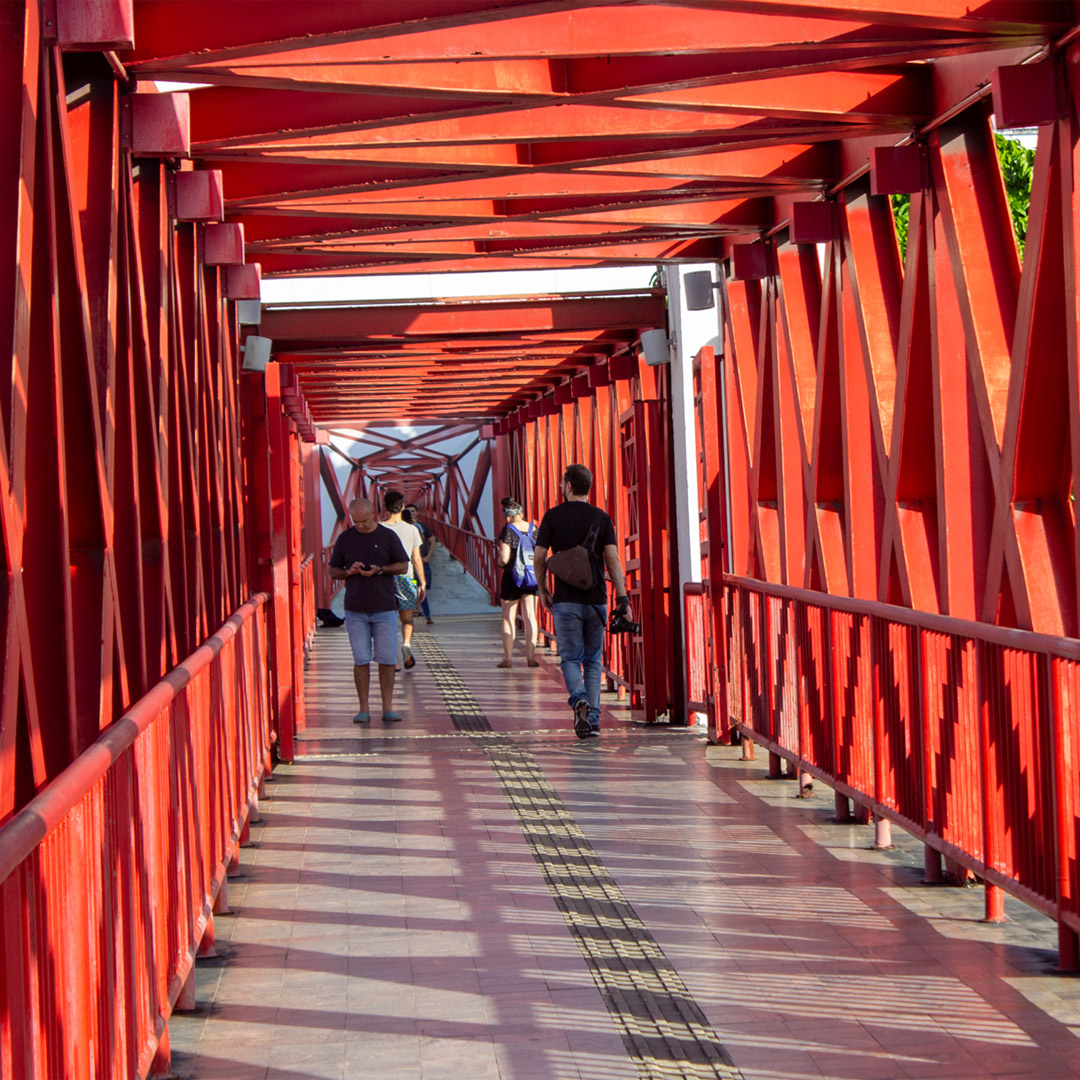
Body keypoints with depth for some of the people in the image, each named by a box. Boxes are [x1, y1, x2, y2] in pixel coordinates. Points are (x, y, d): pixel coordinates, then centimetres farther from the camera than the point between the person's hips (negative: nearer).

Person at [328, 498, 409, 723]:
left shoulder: (388, 536, 4)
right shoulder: (345, 539, 7)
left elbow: (403, 566, 6)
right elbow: (333, 571, 11)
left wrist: (380, 570, -12)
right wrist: (349, 571, -11)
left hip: (384, 609, -1)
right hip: (355, 610, 1)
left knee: (387, 660, -2)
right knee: (361, 660, 0)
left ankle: (387, 708, 6)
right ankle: (363, 709, 5)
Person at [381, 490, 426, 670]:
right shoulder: (411, 530, 0)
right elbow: (416, 559, 2)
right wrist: (422, 584, 9)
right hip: (406, 577, 0)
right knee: (407, 618, 11)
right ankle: (406, 643, -16)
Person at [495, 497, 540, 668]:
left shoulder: (508, 530, -13)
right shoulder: (534, 529, 1)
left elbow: (504, 559, -18)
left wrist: (498, 559, 3)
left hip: (512, 577, -4)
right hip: (532, 577, 4)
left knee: (508, 618, 5)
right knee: (530, 617, 7)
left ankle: (508, 657, 4)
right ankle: (531, 656, 5)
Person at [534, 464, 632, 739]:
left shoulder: (553, 516, -1)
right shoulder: (601, 518, 3)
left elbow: (539, 557, -1)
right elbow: (612, 558, -6)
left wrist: (543, 590, 13)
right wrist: (622, 596, -7)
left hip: (566, 600, -2)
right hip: (596, 600, 2)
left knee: (570, 658, 4)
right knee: (593, 660, 12)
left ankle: (579, 700, -24)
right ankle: (593, 720, 9)